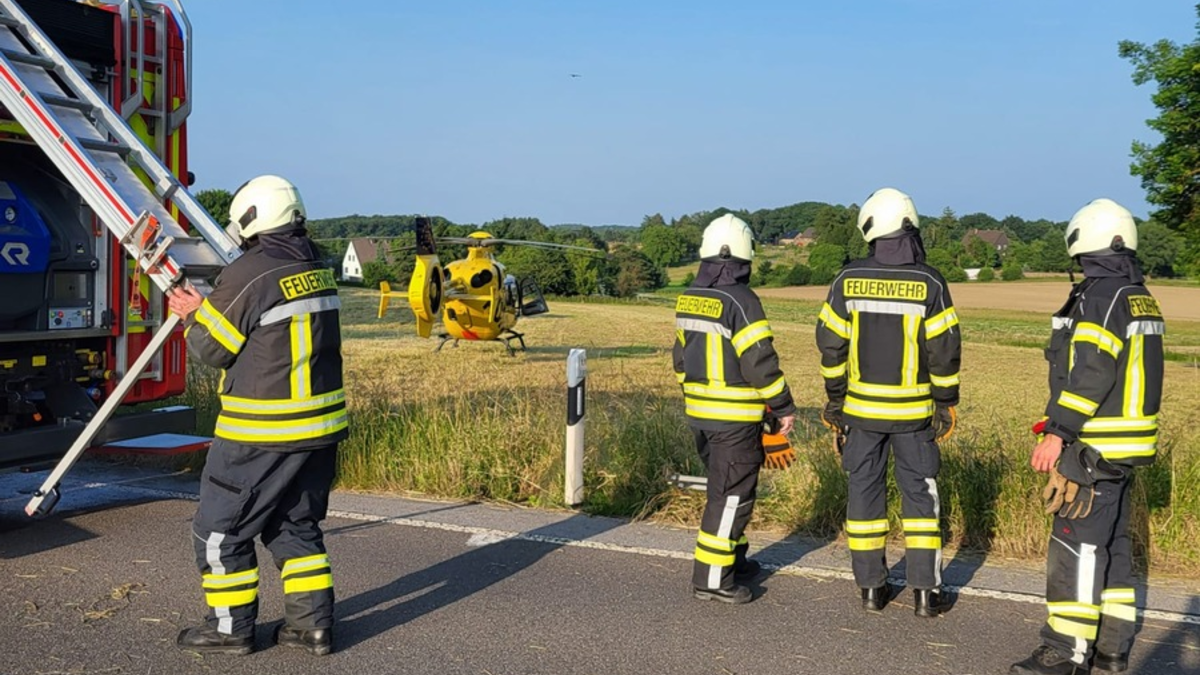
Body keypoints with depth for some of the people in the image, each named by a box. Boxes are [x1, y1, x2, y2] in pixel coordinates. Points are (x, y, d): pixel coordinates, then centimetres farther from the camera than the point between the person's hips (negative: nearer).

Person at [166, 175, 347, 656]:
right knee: (297, 525, 19)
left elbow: (213, 348, -10)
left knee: (221, 526, 9)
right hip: (321, 425, 8)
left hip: (262, 434, -8)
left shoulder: (247, 275, -16)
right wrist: (210, 308, 19)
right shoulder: (318, 271, 9)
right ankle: (312, 622, 20)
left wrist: (194, 315, 9)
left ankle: (230, 627, 17)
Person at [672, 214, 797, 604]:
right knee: (731, 496, -1)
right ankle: (711, 579, 2)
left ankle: (733, 559, 32)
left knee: (724, 488, 21)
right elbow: (760, 363, -18)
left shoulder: (689, 300, 7)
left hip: (699, 413, 8)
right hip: (735, 418, -8)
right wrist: (784, 408, -8)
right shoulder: (740, 301, -18)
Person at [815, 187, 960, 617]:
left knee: (865, 490, 11)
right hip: (913, 410, -1)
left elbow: (831, 345, -2)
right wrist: (947, 403, 4)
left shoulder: (848, 280, -6)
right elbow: (944, 350, -9)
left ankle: (871, 587, 17)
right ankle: (925, 590, 10)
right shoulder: (929, 283, -10)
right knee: (919, 493, 9)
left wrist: (835, 399, 9)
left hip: (861, 408, 1)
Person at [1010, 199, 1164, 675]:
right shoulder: (1141, 297, 13)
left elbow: (1090, 374, -23)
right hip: (1126, 447, 10)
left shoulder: (1099, 297, -16)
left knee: (1077, 547, -5)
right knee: (1112, 546, 15)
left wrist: (1057, 433, -21)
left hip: (1094, 449, -10)